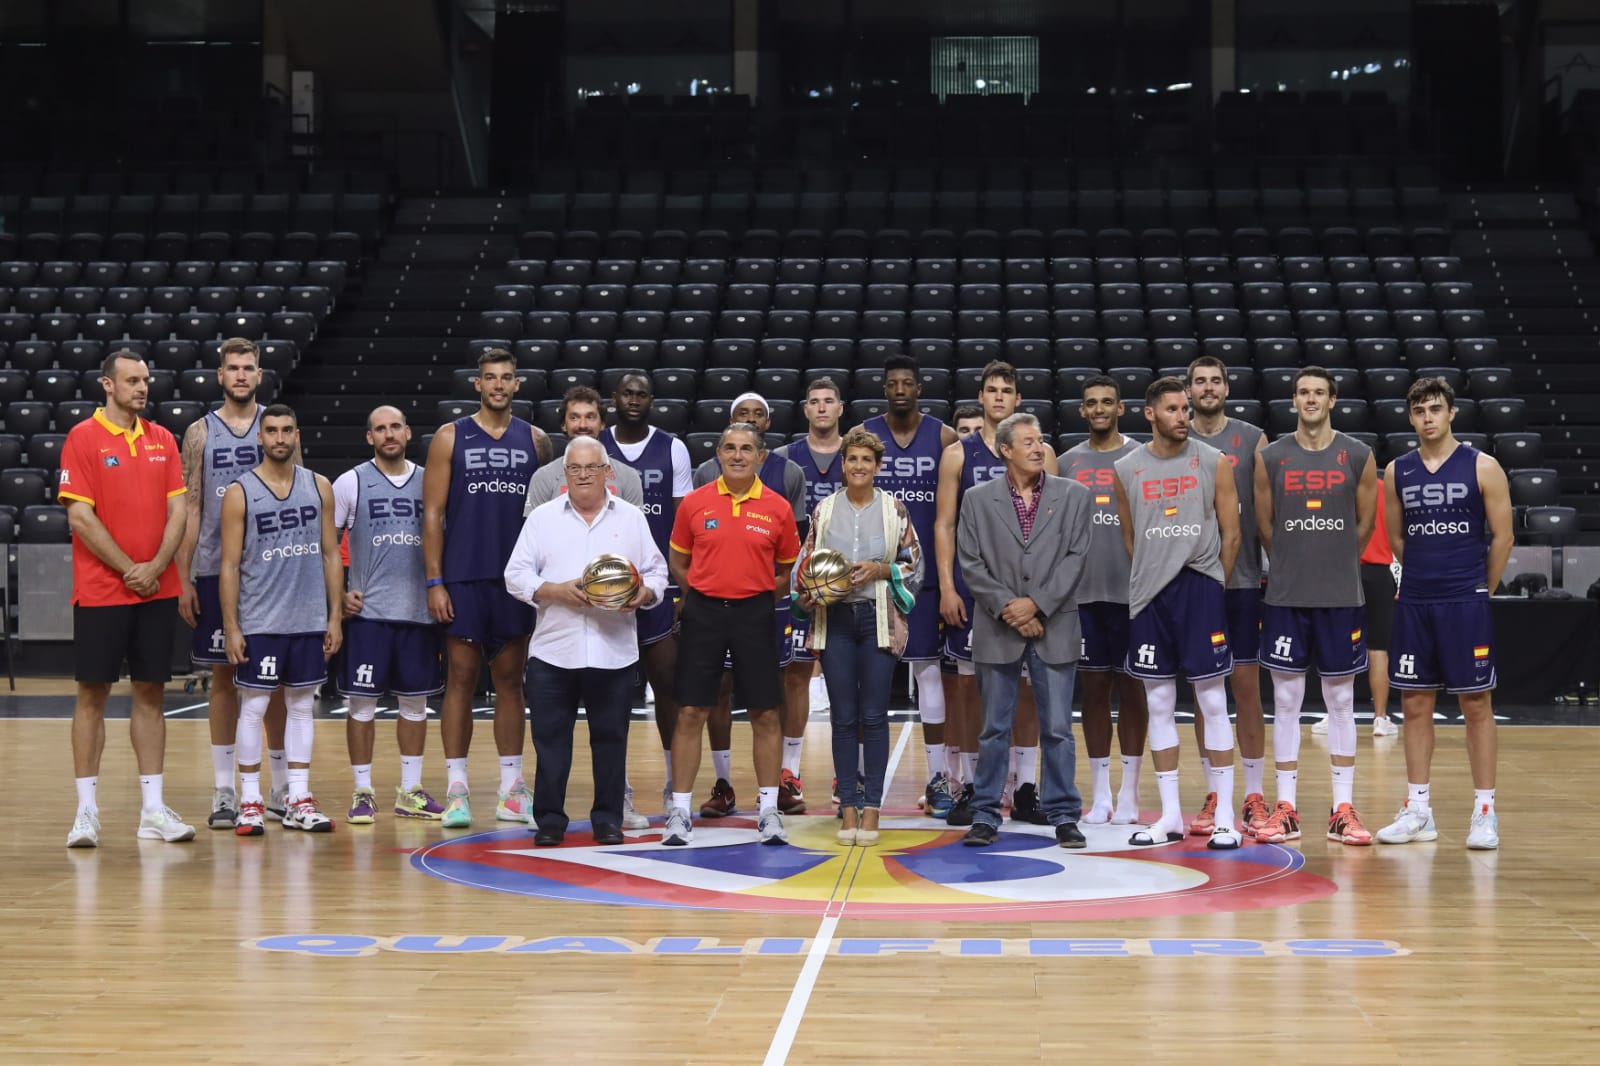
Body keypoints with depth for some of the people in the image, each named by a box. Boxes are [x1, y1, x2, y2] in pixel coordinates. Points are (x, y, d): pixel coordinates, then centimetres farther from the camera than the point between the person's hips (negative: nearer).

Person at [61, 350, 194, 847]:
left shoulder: (162, 440, 10)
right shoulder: (83, 438, -4)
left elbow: (178, 509, 5)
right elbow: (80, 516, -10)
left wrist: (155, 567, -10)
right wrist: (128, 570, -12)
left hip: (157, 591, 4)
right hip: (100, 592, -4)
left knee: (150, 694, 6)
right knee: (92, 694, 0)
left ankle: (153, 808, 10)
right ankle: (86, 810, 5)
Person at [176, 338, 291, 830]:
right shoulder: (200, 433, 4)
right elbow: (190, 509, 3)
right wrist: (183, 580, -3)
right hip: (215, 570, 0)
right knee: (223, 674, 4)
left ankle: (282, 786, 14)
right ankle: (224, 789, 9)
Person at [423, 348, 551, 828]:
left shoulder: (535, 441, 8)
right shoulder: (450, 438, 1)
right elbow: (433, 513, -1)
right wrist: (434, 582, -8)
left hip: (517, 581, 2)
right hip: (463, 580, -2)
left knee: (510, 680, 8)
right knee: (461, 678, 0)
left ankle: (511, 791, 13)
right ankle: (456, 791, 4)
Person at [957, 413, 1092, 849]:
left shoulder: (1073, 496, 5)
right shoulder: (978, 499, 5)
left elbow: (1075, 558, -2)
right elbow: (970, 563, 0)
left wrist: (1035, 603, -11)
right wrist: (1008, 608, -9)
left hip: (1054, 629, 0)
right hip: (998, 632, 0)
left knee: (1057, 728, 2)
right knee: (994, 729, 5)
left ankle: (1064, 816, 10)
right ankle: (986, 816, 12)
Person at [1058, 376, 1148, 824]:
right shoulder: (1067, 462, 10)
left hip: (1131, 591, -3)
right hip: (1083, 591, 3)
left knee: (1130, 686, 2)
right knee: (1094, 688, 6)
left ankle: (1129, 792, 8)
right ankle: (1100, 794, 11)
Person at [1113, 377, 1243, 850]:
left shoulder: (1213, 463, 0)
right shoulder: (1127, 469, 6)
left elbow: (1231, 534, 3)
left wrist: (1211, 583, 5)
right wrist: (1152, 577, 10)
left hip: (1200, 587, -3)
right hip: (1149, 596, 3)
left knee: (1212, 701, -2)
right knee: (1158, 703, 7)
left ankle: (1224, 816, 1)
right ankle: (1170, 815, 14)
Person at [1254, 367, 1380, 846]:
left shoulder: (1358, 456, 0)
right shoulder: (1271, 457, 1)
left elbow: (1364, 525, 8)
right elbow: (1264, 525, 8)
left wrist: (1335, 566, 12)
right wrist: (1295, 565, 11)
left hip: (1341, 596, 0)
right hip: (1285, 595, 0)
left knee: (1341, 699, 5)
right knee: (1286, 699, 3)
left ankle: (1343, 809, 9)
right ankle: (1286, 809, 9)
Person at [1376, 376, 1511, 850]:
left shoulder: (1481, 467, -5)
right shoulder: (1397, 472, 6)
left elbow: (1502, 536, -2)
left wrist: (1479, 591, 3)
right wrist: (1424, 576, 14)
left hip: (1466, 603, -4)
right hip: (1414, 603, 4)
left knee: (1476, 705, 0)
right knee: (1415, 705, 7)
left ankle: (1484, 810, 6)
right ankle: (1418, 810, 14)